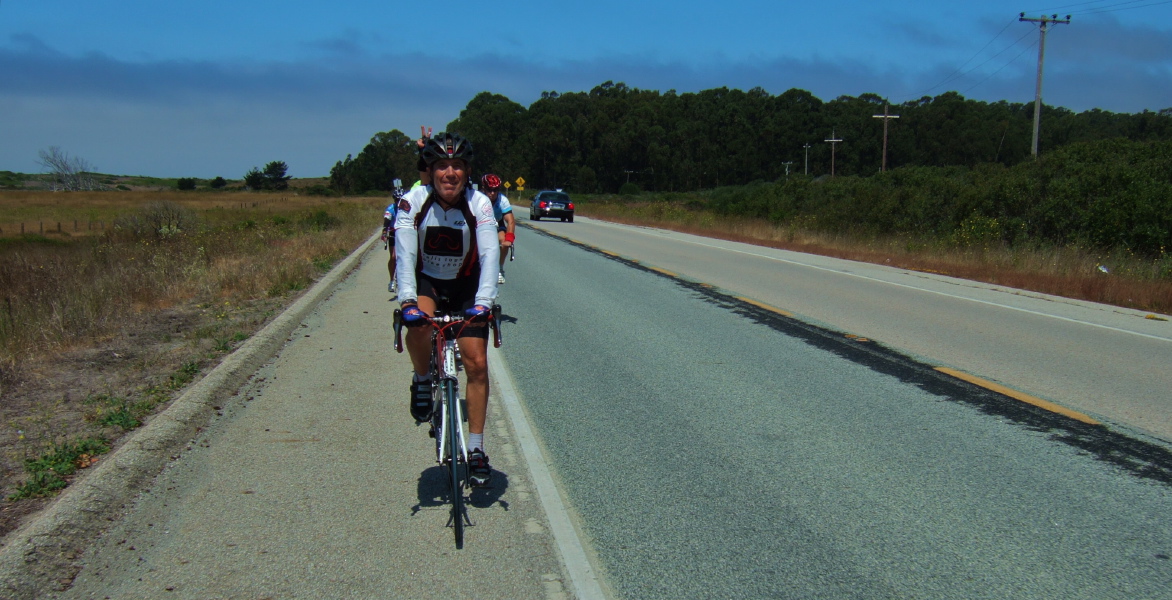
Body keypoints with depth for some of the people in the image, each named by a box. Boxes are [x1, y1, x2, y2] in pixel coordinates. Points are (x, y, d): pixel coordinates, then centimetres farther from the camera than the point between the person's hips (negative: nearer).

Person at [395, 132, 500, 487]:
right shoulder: (413, 201, -20)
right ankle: (422, 382, -3)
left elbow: (490, 254, -28)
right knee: (417, 322, -35)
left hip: (466, 285, 1)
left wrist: (483, 301, -43)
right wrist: (407, 300, -42)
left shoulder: (479, 204, -20)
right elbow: (405, 254, -27)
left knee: (477, 364, -8)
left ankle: (476, 449, 4)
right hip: (425, 281, 0)